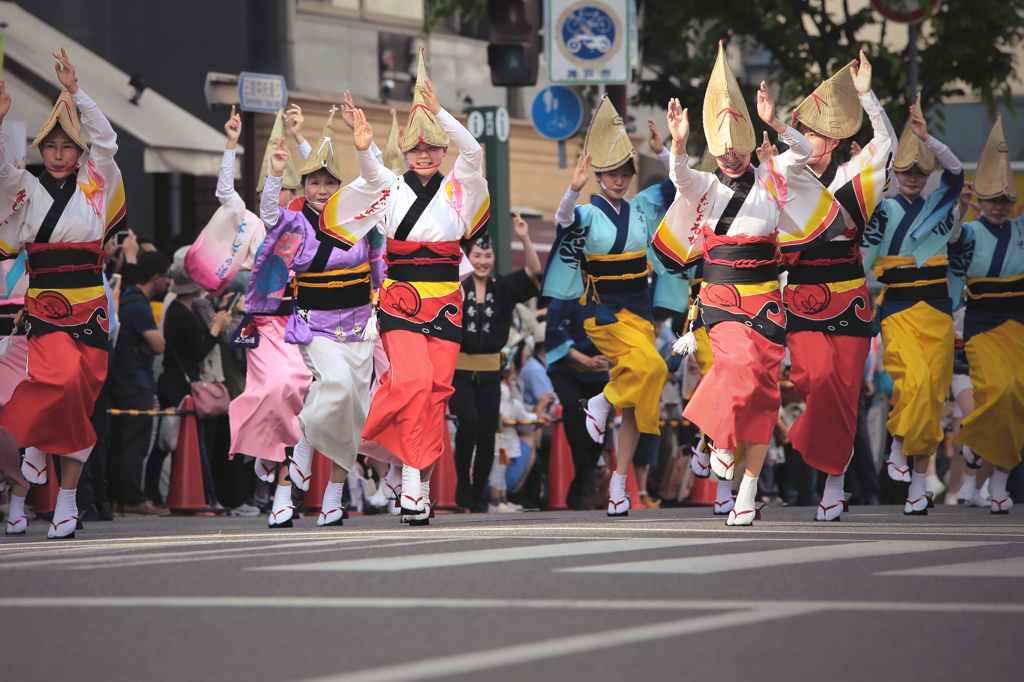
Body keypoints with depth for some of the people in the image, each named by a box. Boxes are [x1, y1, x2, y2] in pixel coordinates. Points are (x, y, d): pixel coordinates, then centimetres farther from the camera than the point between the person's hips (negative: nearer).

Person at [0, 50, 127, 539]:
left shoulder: (93, 184, 8)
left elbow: (107, 141, -3)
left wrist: (76, 94, -8)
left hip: (89, 309, 2)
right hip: (45, 307, -2)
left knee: (81, 397, 0)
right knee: (62, 378, -27)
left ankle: (67, 500, 6)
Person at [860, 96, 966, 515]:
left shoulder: (939, 206, 10)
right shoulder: (884, 211, 4)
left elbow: (957, 173, -7)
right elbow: (864, 258, -1)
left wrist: (926, 137, -16)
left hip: (937, 313, 3)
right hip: (897, 311, -3)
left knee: (933, 395, 1)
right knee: (915, 380, -26)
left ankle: (919, 483, 7)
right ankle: (898, 449, -4)